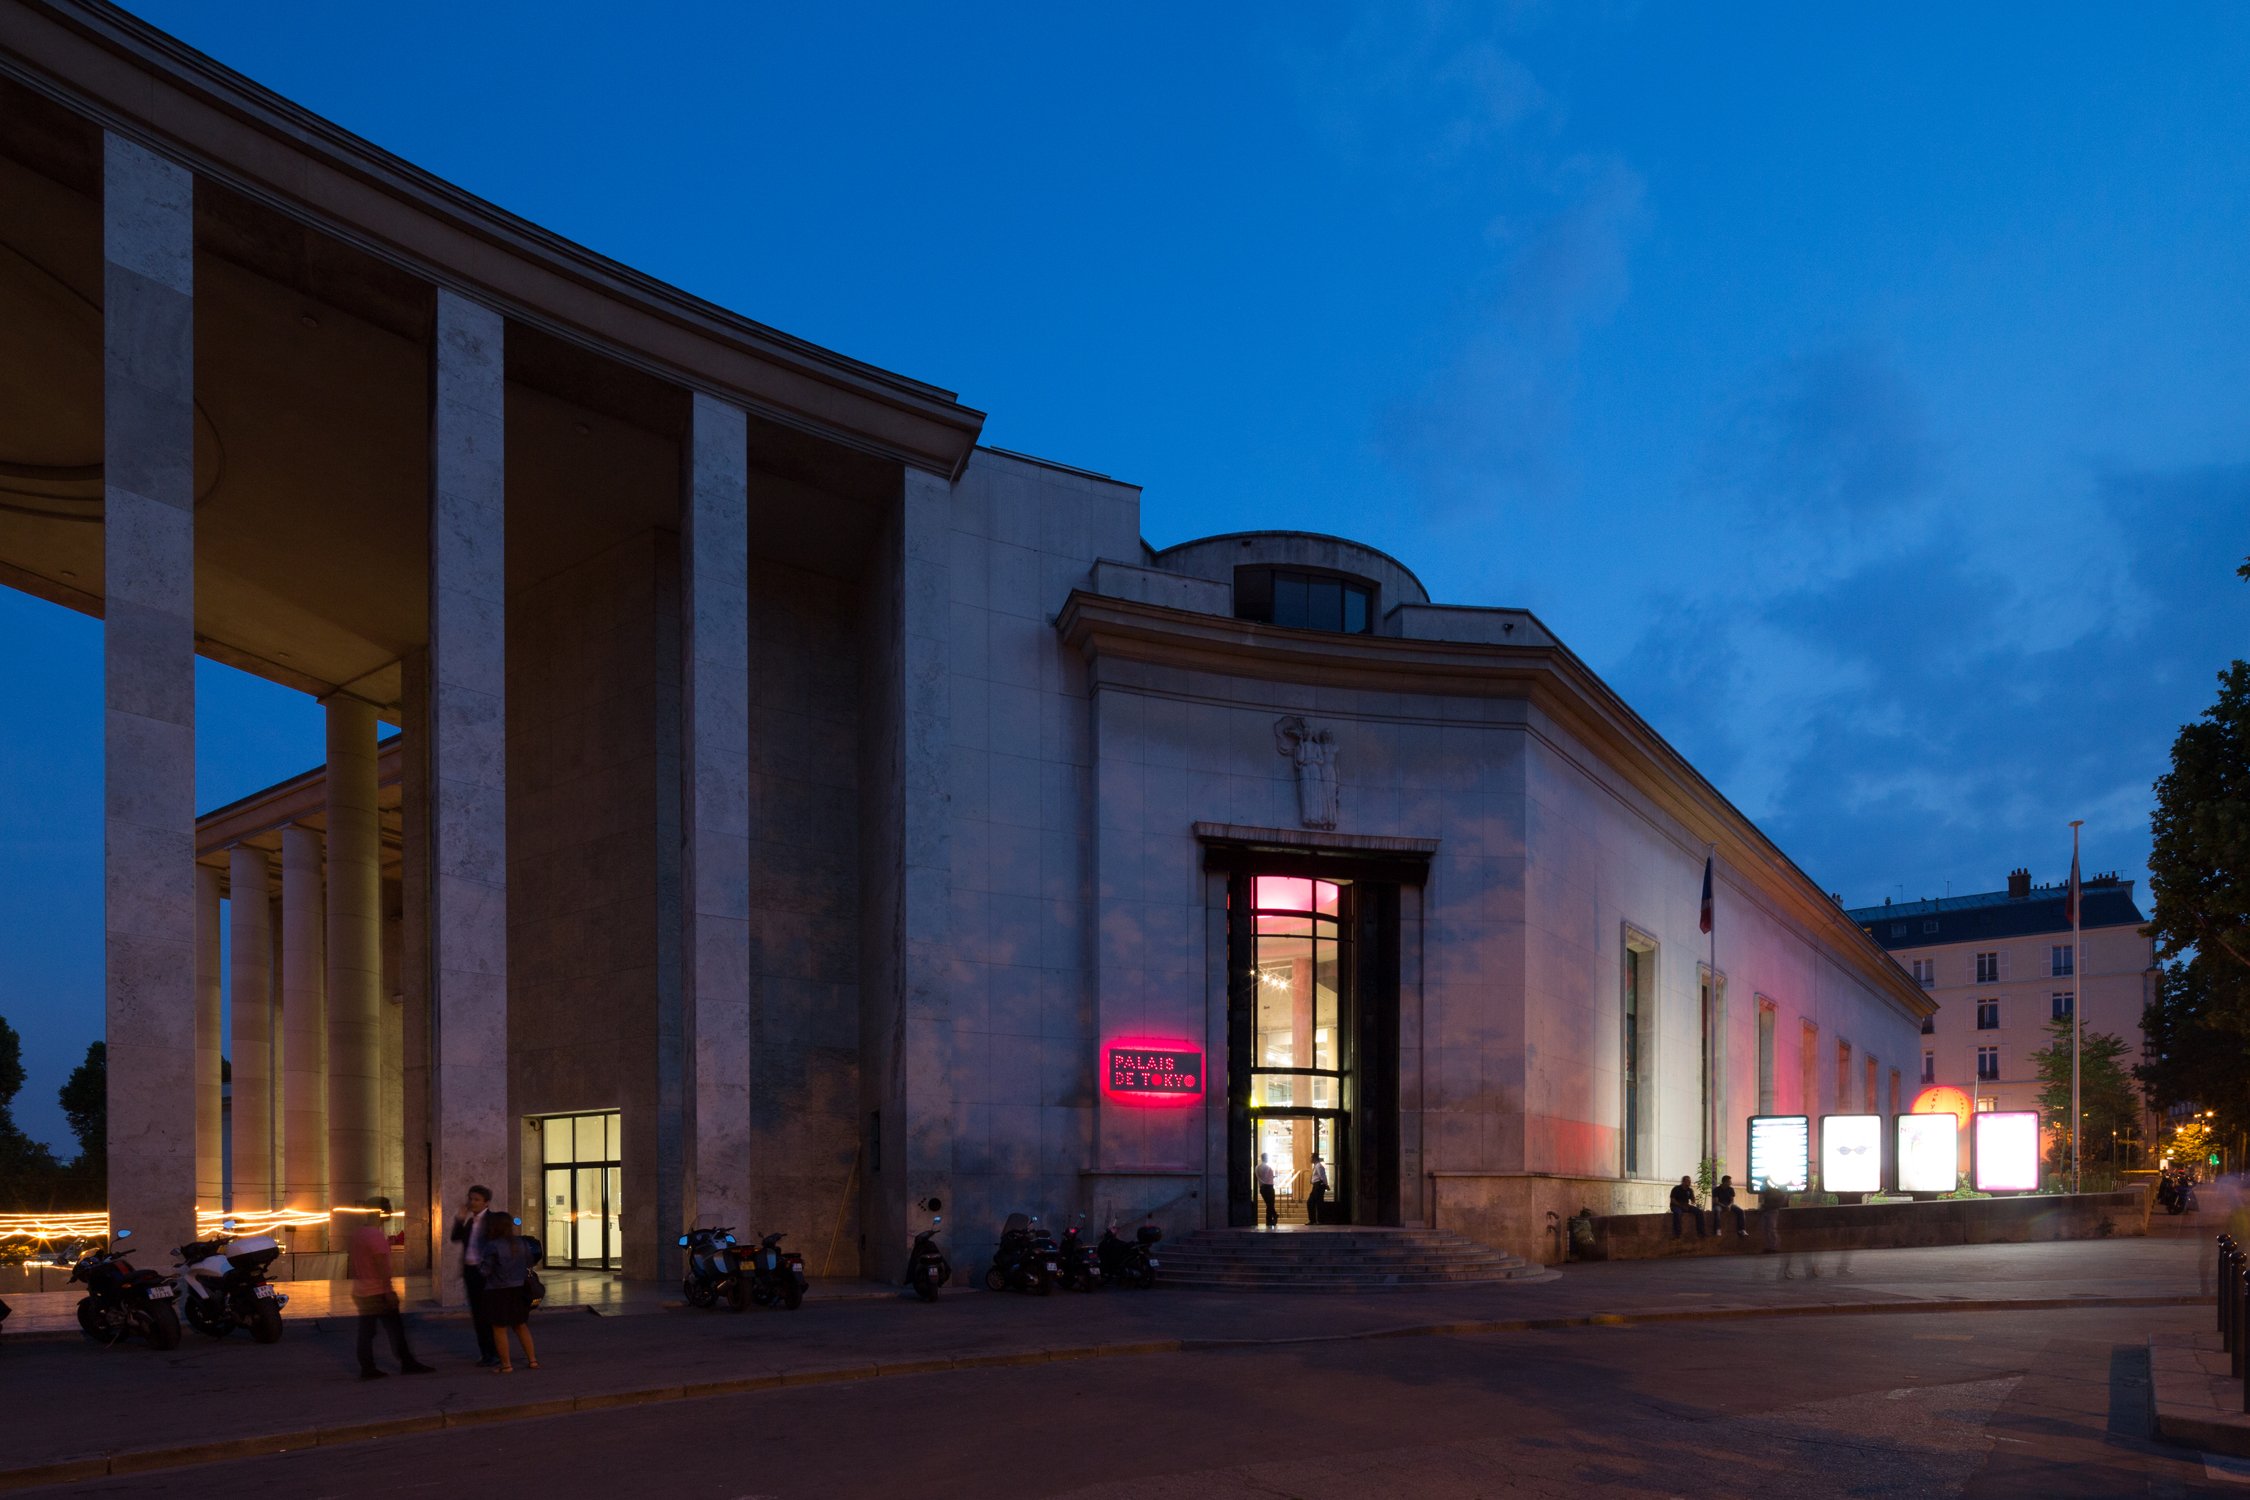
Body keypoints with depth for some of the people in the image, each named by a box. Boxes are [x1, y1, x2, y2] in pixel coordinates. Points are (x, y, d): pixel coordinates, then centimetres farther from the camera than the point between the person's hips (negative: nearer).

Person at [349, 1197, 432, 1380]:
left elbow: (350, 1261, 17)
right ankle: (407, 1364, 5)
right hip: (378, 1292, -8)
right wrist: (389, 1291, -19)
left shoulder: (354, 1233, 10)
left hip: (360, 1291, 8)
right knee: (395, 1329, 0)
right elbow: (382, 1265, -20)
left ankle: (367, 1369, 5)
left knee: (366, 1331, 7)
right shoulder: (376, 1235, -17)